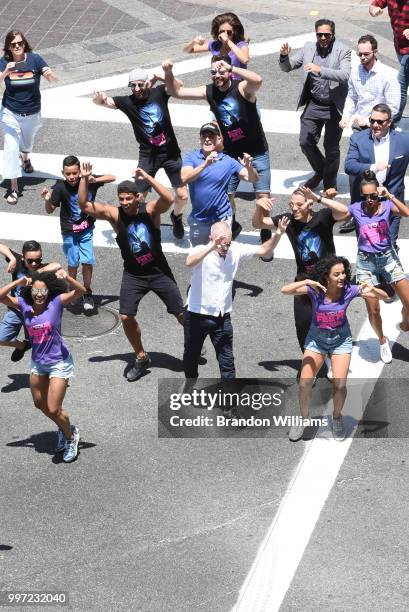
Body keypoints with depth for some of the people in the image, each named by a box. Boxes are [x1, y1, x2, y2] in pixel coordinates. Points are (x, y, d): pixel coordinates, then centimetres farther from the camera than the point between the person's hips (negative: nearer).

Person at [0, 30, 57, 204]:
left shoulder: (34, 59, -15)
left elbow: (53, 79, -17)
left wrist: (49, 74, -40)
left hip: (32, 112, 2)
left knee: (27, 141, 26)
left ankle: (25, 157, 62)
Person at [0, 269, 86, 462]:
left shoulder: (56, 302, -18)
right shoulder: (24, 304, -8)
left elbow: (81, 291, -30)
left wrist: (66, 278, -45)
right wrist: (17, 282, -24)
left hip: (58, 363, -6)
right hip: (37, 363, 6)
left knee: (53, 409, -5)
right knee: (40, 404, 23)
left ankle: (71, 436, 24)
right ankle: (64, 428, 48)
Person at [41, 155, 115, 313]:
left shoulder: (87, 181, -14)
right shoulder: (60, 188, -19)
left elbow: (112, 177, -7)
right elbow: (50, 210, -9)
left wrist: (95, 180, -24)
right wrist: (47, 200, -31)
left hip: (86, 230, 1)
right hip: (69, 232, -1)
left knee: (88, 262, -3)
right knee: (73, 263, 2)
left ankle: (87, 293, 16)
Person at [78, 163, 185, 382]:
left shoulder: (150, 210, -14)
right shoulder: (114, 214, -10)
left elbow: (169, 199, -35)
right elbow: (84, 205, -16)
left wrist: (148, 178, -39)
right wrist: (84, 180, -29)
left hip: (159, 271, -2)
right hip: (133, 274, 2)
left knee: (181, 313, 5)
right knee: (126, 317, -7)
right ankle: (141, 358, 14)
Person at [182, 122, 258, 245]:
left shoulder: (228, 161, -6)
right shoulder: (191, 157, -8)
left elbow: (252, 178, -5)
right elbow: (184, 178, -25)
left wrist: (249, 167, -28)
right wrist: (205, 164, -38)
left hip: (222, 218, -1)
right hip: (198, 219, 1)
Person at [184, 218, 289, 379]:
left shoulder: (235, 250, -6)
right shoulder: (202, 251, -19)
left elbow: (264, 251, -1)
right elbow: (189, 262, -41)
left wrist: (278, 235, -19)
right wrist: (212, 247, -54)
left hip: (222, 317, 2)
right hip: (197, 315, -2)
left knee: (227, 360, 2)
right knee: (191, 356, 16)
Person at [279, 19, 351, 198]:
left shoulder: (343, 51, -9)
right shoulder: (308, 48, 3)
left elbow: (345, 75, -23)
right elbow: (286, 67, 7)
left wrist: (320, 70, -34)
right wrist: (284, 56, -15)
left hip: (334, 107, -4)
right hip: (313, 104, 4)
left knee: (331, 147, 5)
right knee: (306, 142, 2)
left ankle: (330, 184, 22)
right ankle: (320, 172, 29)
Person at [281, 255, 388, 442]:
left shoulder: (349, 290, -20)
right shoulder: (315, 290, -22)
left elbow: (384, 296, -16)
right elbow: (285, 290, -33)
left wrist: (371, 290, -38)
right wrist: (306, 282, -47)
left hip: (341, 340, 0)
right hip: (316, 340, 0)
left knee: (340, 385, -10)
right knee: (304, 384, -5)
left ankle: (337, 417, 20)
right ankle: (303, 419, 20)